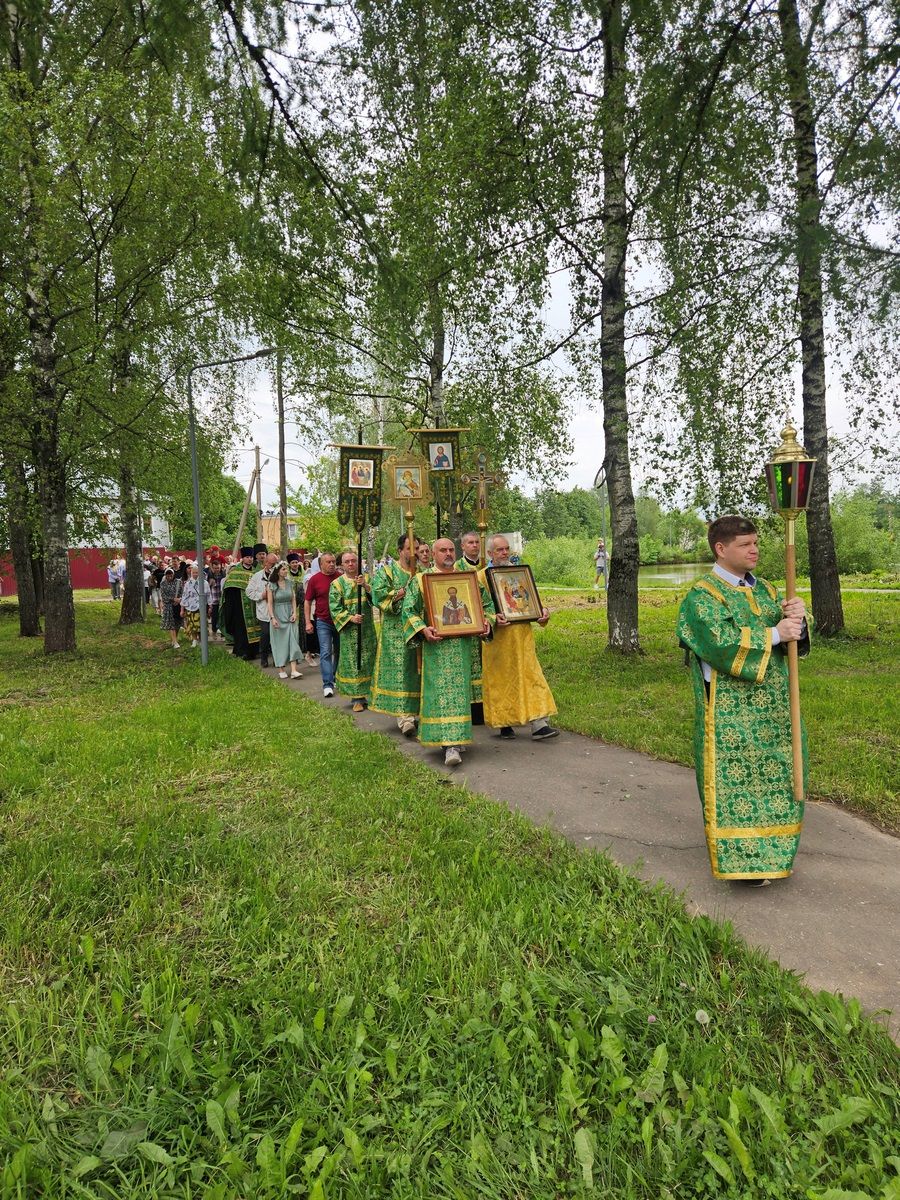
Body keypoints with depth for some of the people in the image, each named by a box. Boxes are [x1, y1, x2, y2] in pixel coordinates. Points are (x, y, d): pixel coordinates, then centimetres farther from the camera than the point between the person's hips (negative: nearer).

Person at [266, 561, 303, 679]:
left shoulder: (290, 583, 6)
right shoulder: (271, 585, -5)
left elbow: (293, 599, 7)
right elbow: (270, 603, -7)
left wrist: (294, 613, -4)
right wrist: (272, 618, -14)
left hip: (290, 616, 3)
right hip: (277, 616, -3)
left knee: (292, 641, -5)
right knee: (279, 642, 3)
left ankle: (294, 670, -8)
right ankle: (281, 670, 11)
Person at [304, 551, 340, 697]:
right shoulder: (314, 579, -5)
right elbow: (307, 601, 1)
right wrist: (308, 622, -5)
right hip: (323, 622, -3)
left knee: (339, 651, 14)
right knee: (326, 652, -6)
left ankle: (336, 679, 29)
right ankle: (327, 684, -5)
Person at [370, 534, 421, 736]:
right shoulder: (386, 571, 4)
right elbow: (378, 594, -10)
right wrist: (401, 593, -16)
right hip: (396, 630, -4)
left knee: (417, 670, 6)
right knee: (400, 669, -11)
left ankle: (415, 711, 18)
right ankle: (403, 715, -13)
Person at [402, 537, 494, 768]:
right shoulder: (421, 580, 4)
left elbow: (486, 603, 18)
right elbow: (409, 610, -1)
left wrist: (486, 621, -1)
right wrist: (423, 629, -16)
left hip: (462, 643, 3)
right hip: (436, 644, -3)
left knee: (460, 690, 3)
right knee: (441, 691, -7)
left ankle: (453, 741, 11)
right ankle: (451, 743, -9)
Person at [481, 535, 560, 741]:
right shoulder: (483, 576, -1)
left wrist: (542, 610, -5)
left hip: (522, 636, 3)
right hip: (498, 639, -3)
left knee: (530, 677, -2)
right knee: (501, 681, 5)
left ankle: (539, 725, -4)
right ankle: (504, 724, 19)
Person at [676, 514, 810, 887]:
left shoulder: (764, 590, 12)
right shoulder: (702, 597, -10)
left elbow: (792, 638, 6)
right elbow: (721, 646, -24)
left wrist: (797, 619, -16)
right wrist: (774, 634, -20)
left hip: (773, 709, 7)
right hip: (730, 717, -7)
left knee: (776, 775, 14)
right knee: (736, 781, 0)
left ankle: (771, 848, 32)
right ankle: (743, 857, 15)